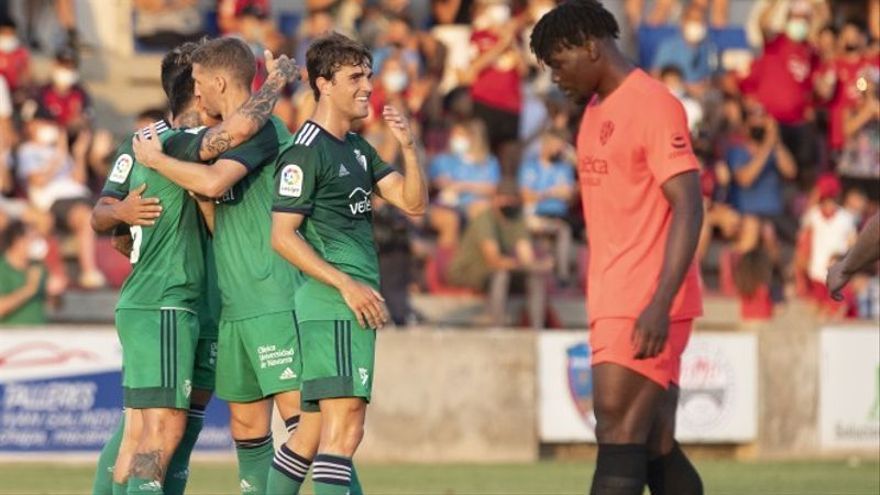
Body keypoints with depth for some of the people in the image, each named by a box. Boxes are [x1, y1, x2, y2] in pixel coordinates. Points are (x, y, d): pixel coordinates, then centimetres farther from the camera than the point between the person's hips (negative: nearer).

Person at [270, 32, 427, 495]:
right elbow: (282, 235, -13)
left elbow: (413, 203, 14)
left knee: (315, 430, 11)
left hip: (357, 305, 9)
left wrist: (408, 147, -2)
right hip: (330, 305, -9)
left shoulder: (358, 149, 18)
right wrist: (345, 284, -18)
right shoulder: (304, 152, -9)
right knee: (345, 426, -16)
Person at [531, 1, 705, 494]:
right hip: (613, 304, 9)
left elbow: (688, 208, -17)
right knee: (658, 449, 7)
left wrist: (659, 305, -24)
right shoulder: (596, 110, 18)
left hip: (645, 310, -9)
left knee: (618, 439, -13)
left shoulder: (653, 105, -11)